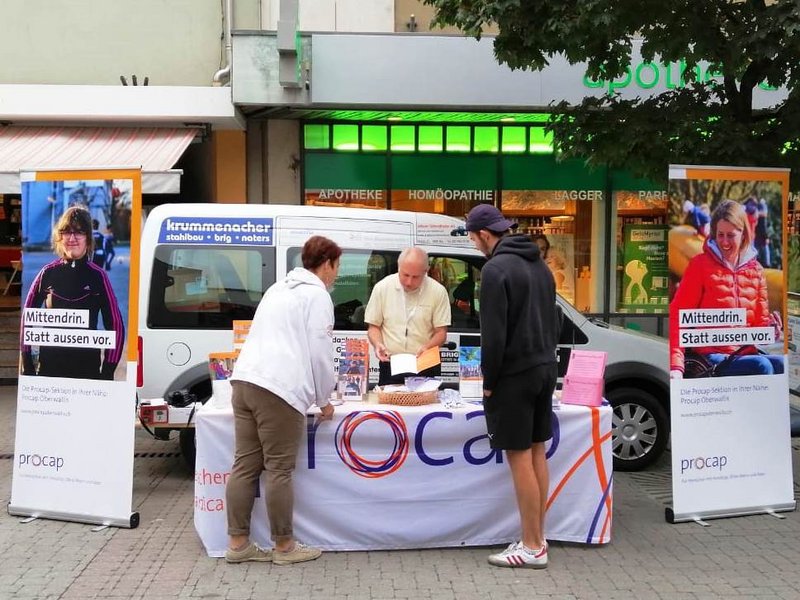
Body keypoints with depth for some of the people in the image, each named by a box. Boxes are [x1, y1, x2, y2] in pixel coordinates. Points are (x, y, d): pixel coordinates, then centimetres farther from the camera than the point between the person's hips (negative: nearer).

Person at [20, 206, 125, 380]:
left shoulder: (98, 276, -3)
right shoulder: (48, 273, 2)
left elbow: (115, 325, -1)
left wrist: (108, 370, -4)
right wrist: (27, 365, 5)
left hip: (88, 366, -2)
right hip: (49, 364, 2)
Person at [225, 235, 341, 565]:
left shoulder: (279, 288, 27)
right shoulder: (317, 295, 2)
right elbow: (320, 352, -4)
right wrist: (324, 400, 8)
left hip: (245, 379, 8)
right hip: (279, 388, -8)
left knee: (245, 465, 9)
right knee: (279, 470, 0)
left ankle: (237, 543, 13)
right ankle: (284, 546, 9)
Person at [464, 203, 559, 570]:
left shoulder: (496, 269, -15)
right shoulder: (539, 265, 14)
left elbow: (494, 333, -19)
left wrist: (489, 382, -10)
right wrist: (545, 360, 19)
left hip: (514, 374, -9)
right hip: (544, 369, 9)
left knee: (520, 458, -3)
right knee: (536, 453, 13)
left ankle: (532, 548, 3)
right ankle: (537, 537, 21)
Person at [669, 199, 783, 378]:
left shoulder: (756, 270, 13)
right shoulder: (700, 264, 0)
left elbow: (759, 321, 19)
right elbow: (678, 315, -6)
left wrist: (770, 327, -7)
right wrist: (676, 366, -18)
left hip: (746, 354, 4)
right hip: (710, 356, -4)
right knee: (761, 366, -31)